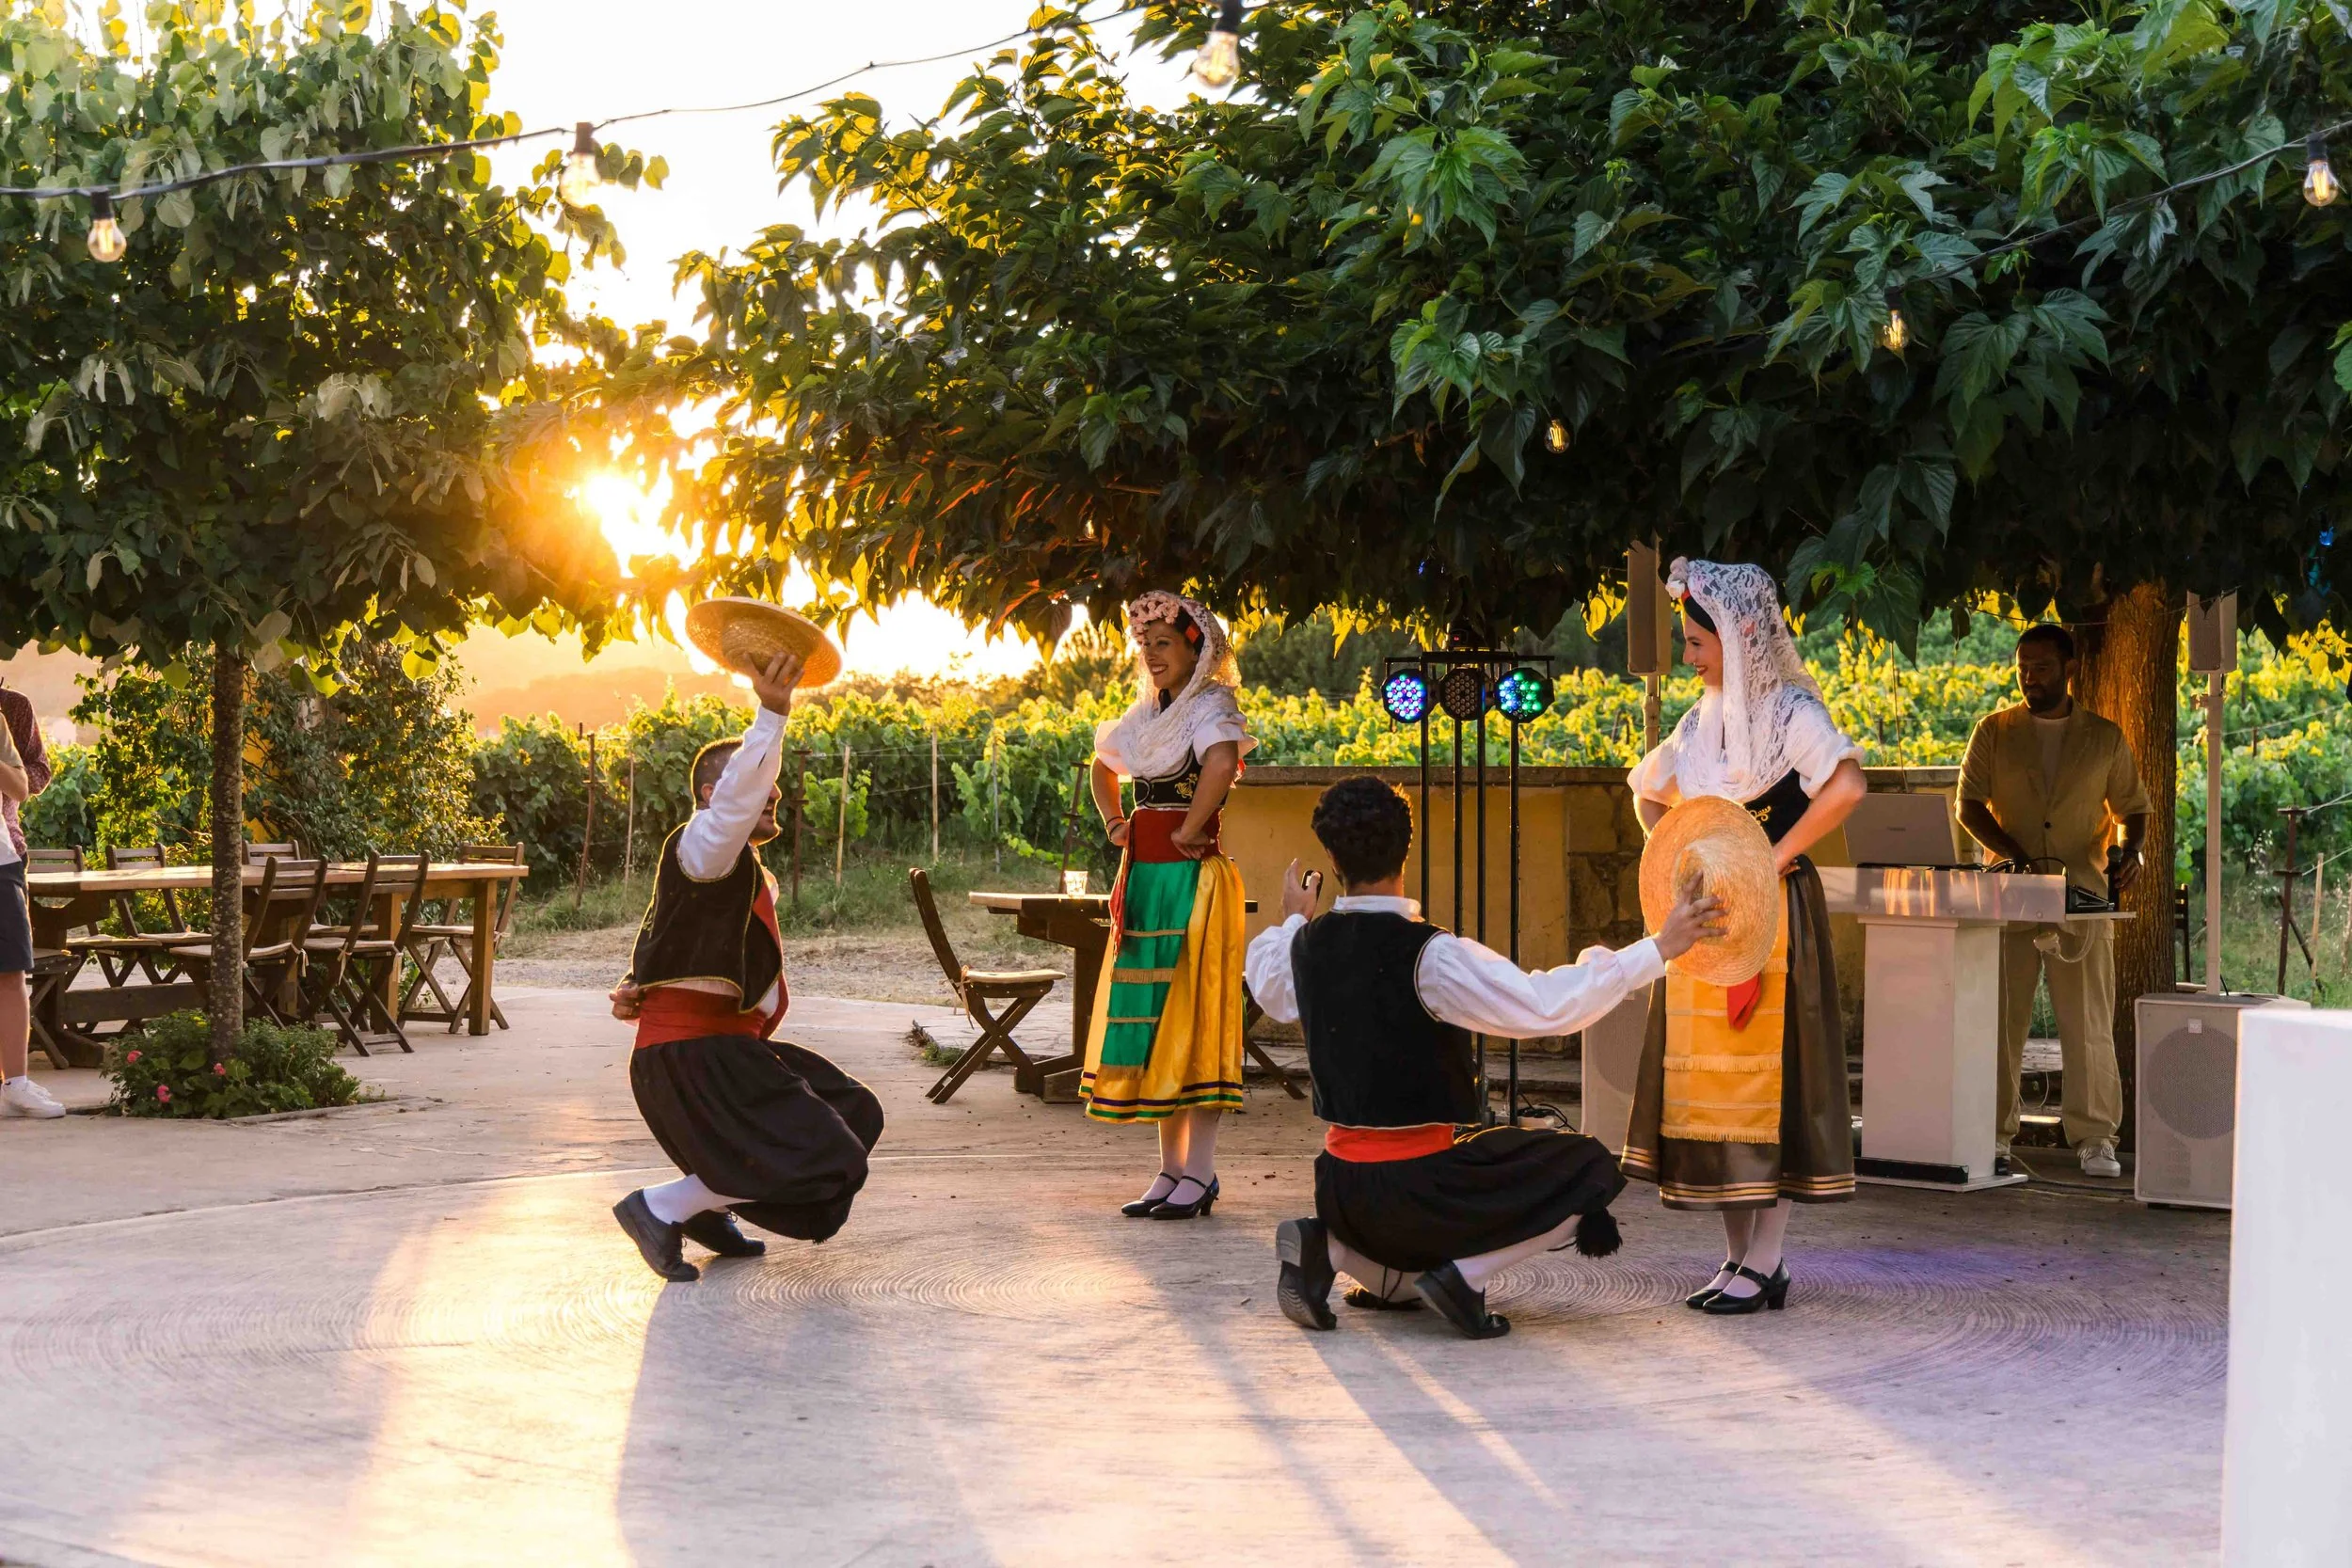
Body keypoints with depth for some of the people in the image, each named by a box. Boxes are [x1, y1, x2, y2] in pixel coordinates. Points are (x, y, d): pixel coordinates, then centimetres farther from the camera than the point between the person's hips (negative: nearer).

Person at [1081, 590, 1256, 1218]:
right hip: (1144, 878, 8)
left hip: (1192, 878, -8)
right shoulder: (1147, 714, 16)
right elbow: (1104, 766, 34)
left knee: (1190, 1016, -7)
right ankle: (1171, 1170, 14)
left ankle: (1200, 1174, -3)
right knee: (1151, 1021, 8)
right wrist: (1113, 822, 19)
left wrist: (1189, 831, -22)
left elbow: (1222, 763, -30)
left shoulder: (1210, 706, -8)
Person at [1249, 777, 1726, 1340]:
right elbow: (1545, 1004, -23)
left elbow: (1270, 991, 25)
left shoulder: (1307, 944, 1)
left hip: (1340, 1183, 6)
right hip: (1417, 1183, -6)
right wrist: (1659, 948, -18)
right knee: (1589, 1167, 6)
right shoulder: (1428, 955, -19)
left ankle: (1328, 1247, 7)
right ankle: (1464, 1272, -7)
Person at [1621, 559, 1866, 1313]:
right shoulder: (1705, 719, 13)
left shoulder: (1790, 712, -9)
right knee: (1712, 1077, 7)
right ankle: (1737, 1254, 15)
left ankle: (1765, 1264, -1)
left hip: (1772, 912, -7)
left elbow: (1846, 785, -27)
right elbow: (1649, 793, 28)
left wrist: (1773, 856, -20)